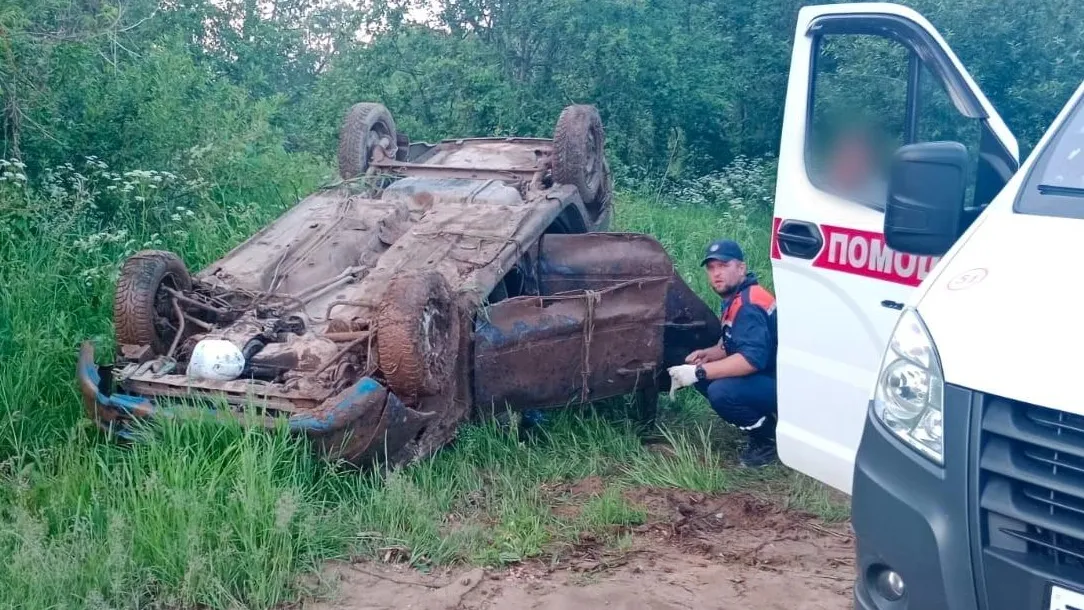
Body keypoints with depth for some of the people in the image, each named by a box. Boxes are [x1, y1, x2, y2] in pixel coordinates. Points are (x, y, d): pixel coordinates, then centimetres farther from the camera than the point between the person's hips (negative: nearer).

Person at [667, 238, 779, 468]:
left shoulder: (749, 305, -22)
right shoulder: (734, 300, 10)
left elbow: (752, 358, -33)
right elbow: (731, 344, 19)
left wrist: (699, 372, -31)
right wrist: (707, 354, -2)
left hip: (783, 385, -10)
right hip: (765, 377, 10)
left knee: (721, 392, -30)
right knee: (705, 377, 3)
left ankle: (770, 438, -6)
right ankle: (760, 426, 10)